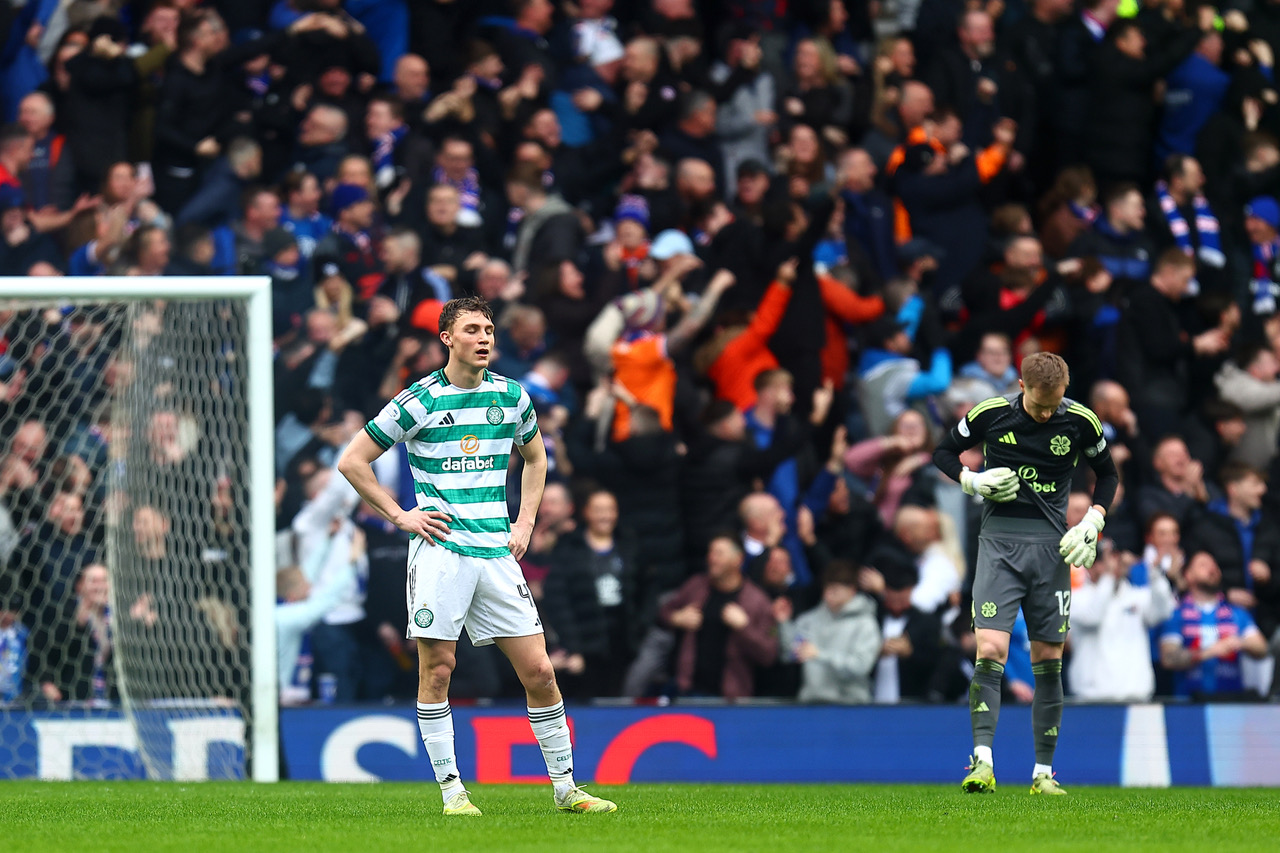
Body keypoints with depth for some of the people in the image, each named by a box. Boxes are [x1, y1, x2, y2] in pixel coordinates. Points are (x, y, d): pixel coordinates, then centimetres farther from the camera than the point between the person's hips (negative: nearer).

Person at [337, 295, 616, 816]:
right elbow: (352, 462, 3)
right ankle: (451, 789, 4)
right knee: (437, 668, -5)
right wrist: (400, 515, -1)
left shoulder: (512, 397, 9)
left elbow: (535, 459, 28)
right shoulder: (419, 401, -3)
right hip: (440, 551, -3)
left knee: (538, 671, -1)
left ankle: (565, 788, 8)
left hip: (497, 553, 3)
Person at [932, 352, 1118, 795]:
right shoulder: (990, 414, -5)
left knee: (1048, 661, 4)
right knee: (990, 651, -16)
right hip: (999, 542, -2)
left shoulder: (1080, 422, -2)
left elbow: (1107, 473, 14)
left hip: (1051, 545, 2)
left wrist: (1093, 520, -1)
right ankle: (982, 763, -21)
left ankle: (1043, 771, 11)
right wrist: (972, 480, -8)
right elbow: (943, 452, 10)